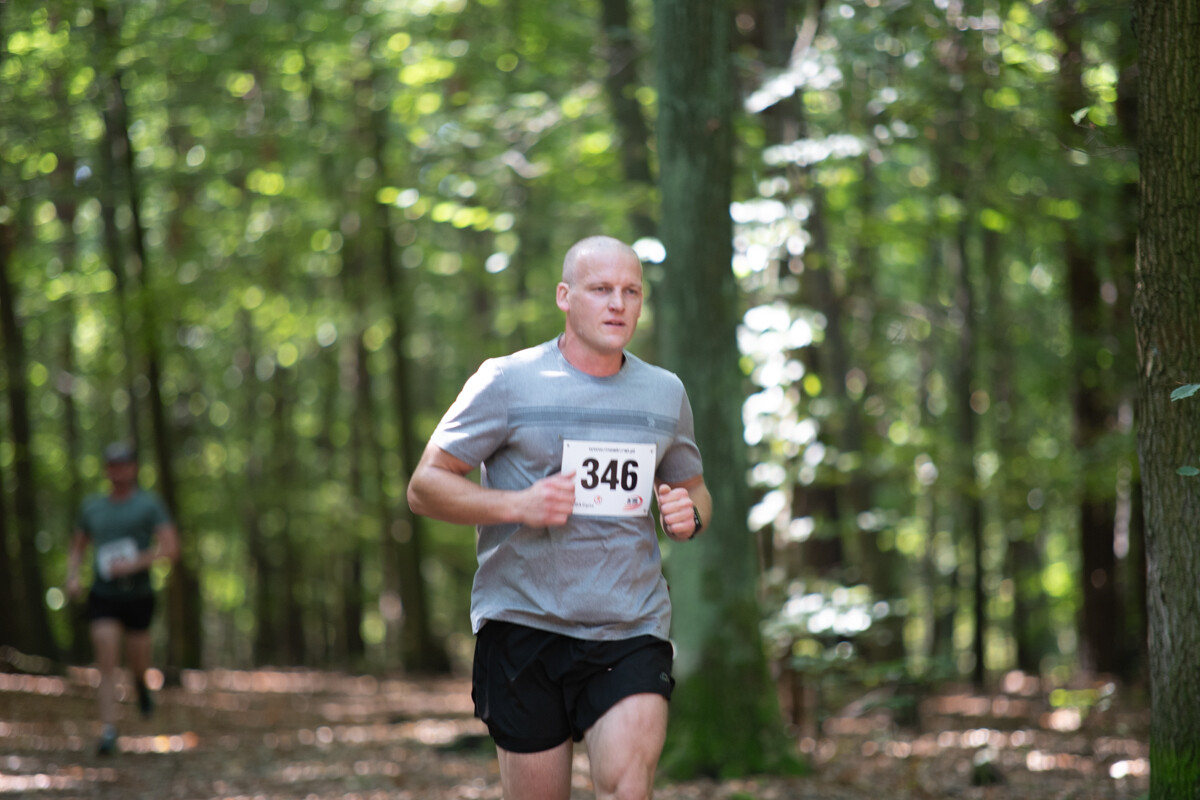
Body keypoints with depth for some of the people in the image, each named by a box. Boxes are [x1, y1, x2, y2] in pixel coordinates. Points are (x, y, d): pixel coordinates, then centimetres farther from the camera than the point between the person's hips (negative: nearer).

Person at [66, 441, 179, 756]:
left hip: (138, 596, -1)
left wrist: (134, 564, -22)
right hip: (103, 597, 1)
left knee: (137, 661, 13)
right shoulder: (92, 506, 8)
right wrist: (72, 577, 1)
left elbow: (170, 549, -12)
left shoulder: (150, 504, -4)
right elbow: (77, 547, 20)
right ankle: (108, 731, -12)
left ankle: (142, 683, 50)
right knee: (107, 663, -11)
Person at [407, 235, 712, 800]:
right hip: (524, 623, -2)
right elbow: (425, 487, -1)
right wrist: (518, 506, -17)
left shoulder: (665, 393, 11)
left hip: (633, 631, 2)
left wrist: (689, 513, 0)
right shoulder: (508, 382, -1)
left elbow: (694, 489, 25)